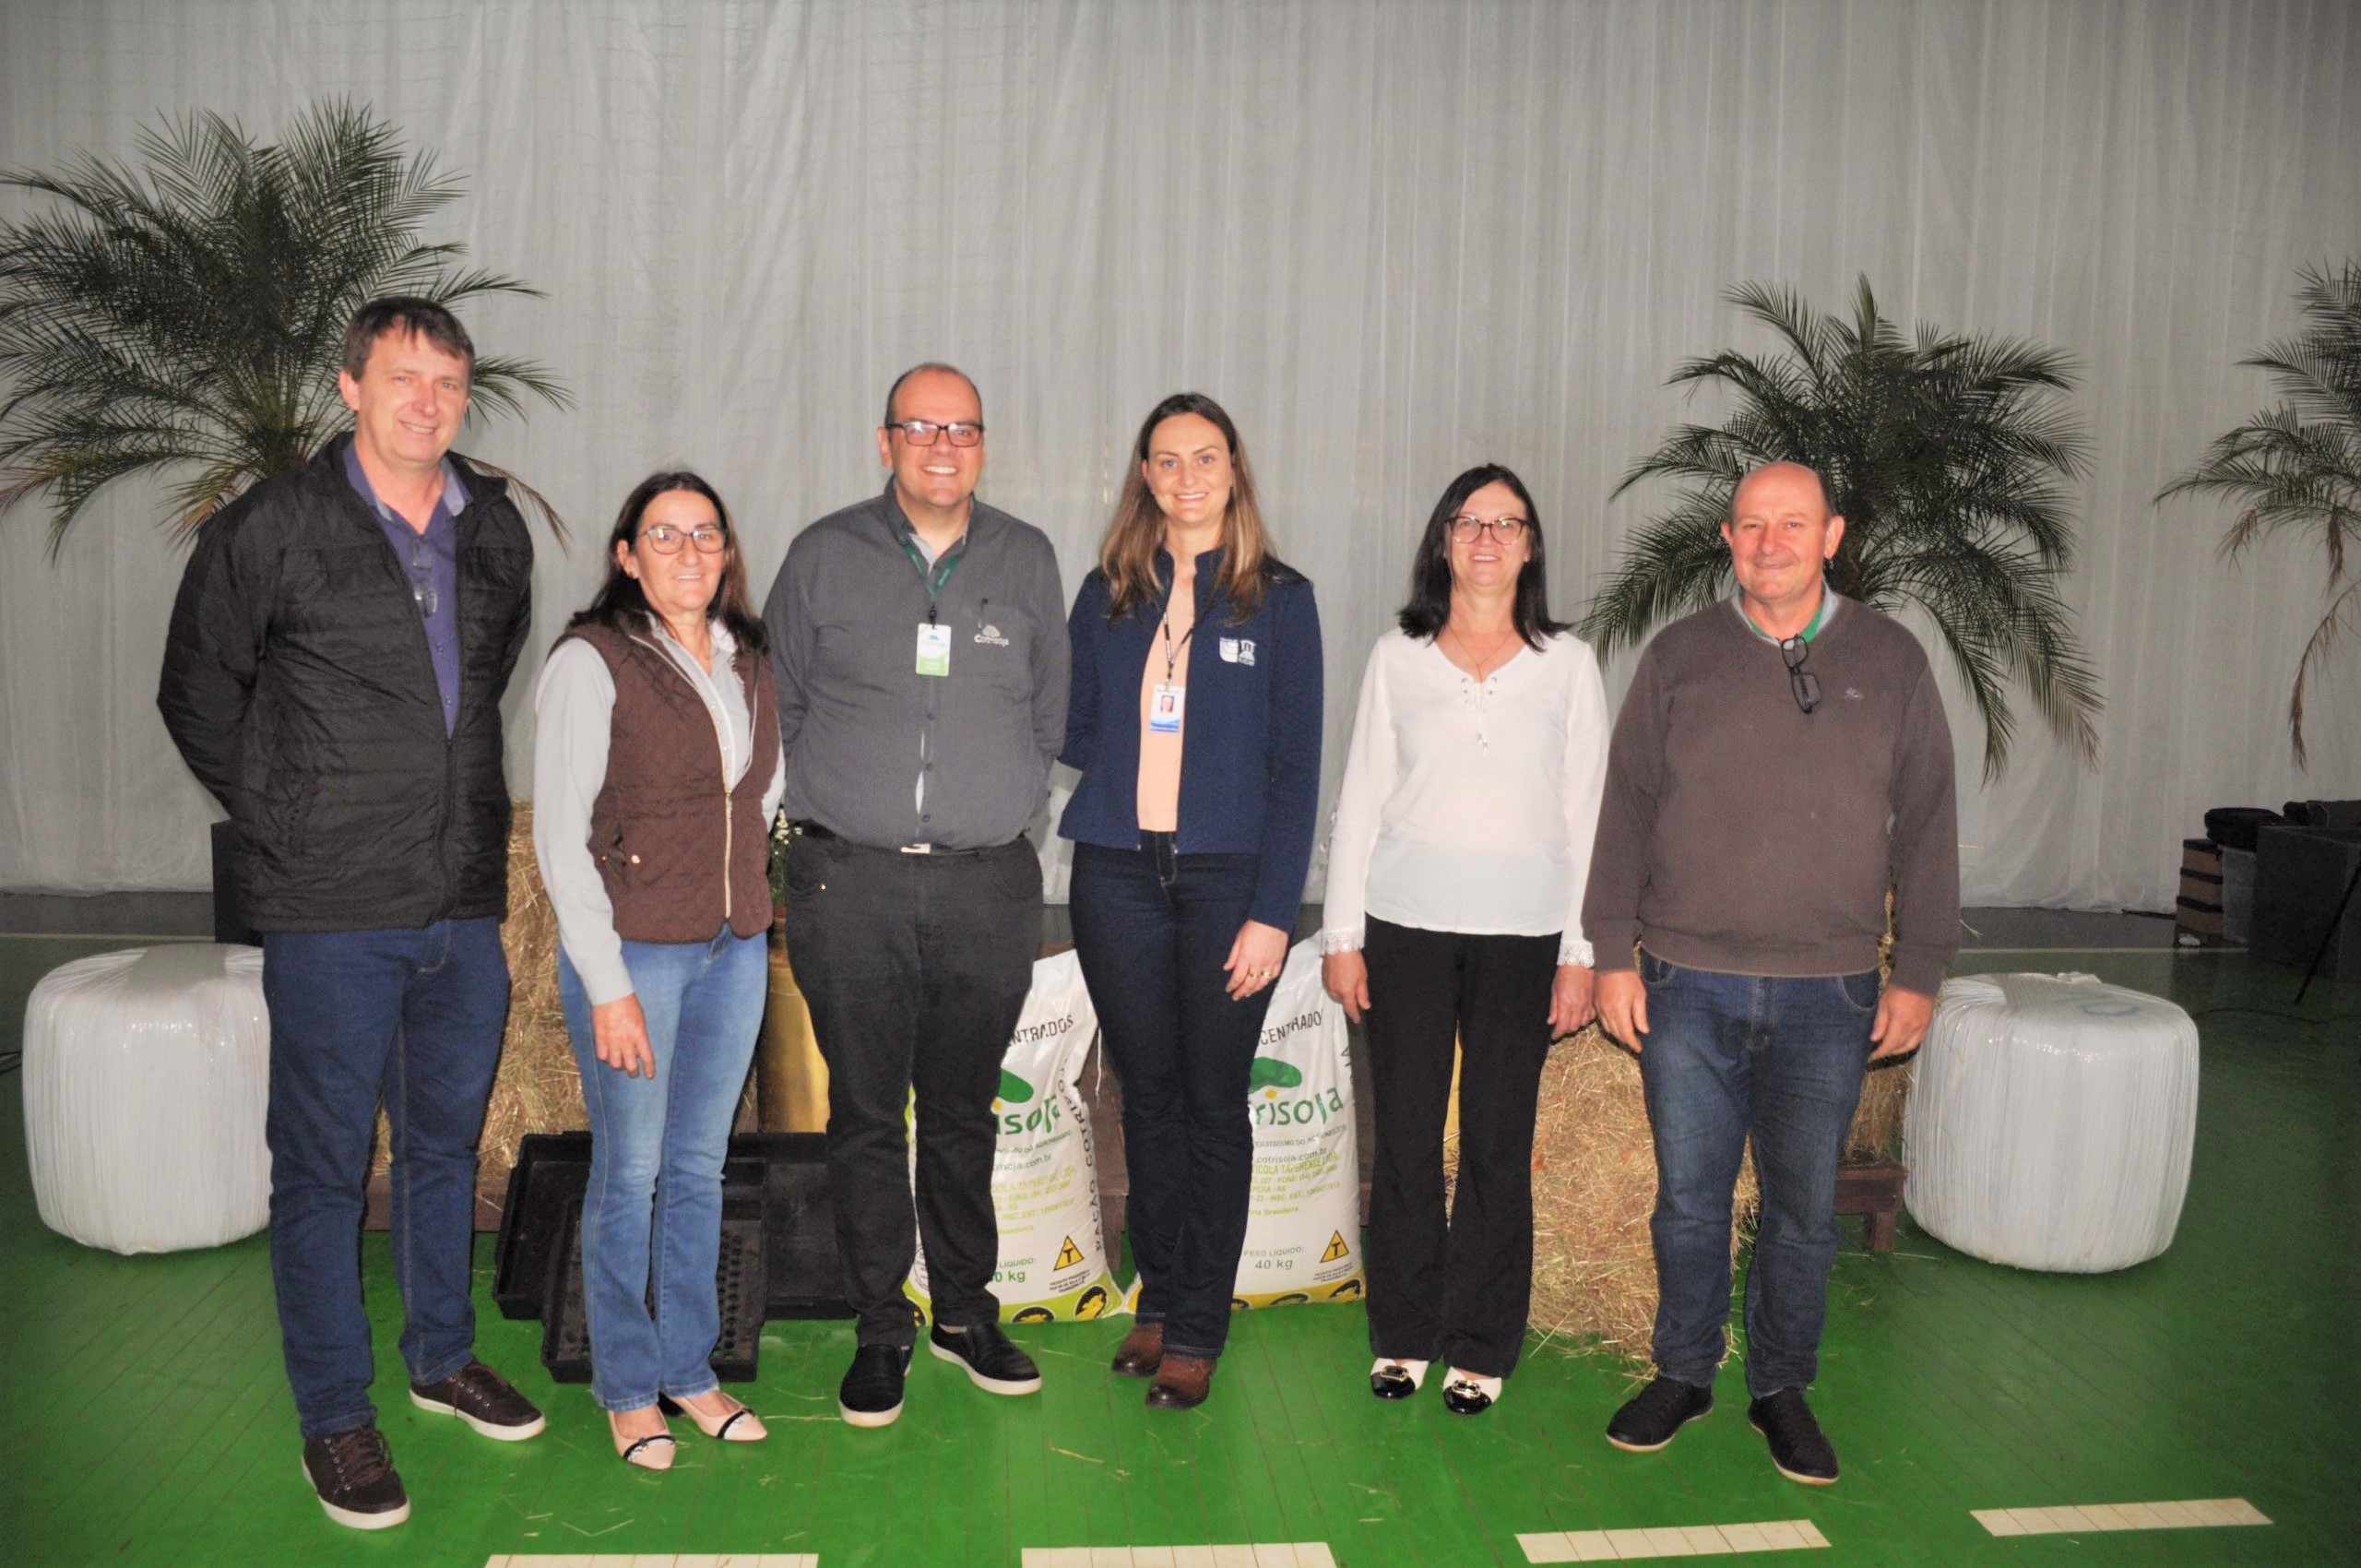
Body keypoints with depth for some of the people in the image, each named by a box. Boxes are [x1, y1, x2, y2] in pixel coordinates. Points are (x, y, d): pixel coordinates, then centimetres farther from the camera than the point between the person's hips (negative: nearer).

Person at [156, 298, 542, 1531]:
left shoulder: (497, 529, 7)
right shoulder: (271, 528, -6)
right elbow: (196, 692, 4)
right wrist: (283, 818, 4)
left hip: (465, 899, 5)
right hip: (331, 913, -4)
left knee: (448, 1140, 17)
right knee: (323, 1163, 5)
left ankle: (443, 1357, 35)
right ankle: (335, 1416, 19)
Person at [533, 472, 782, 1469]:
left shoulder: (748, 662, 8)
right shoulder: (590, 661, -10)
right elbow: (560, 834, -12)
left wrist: (743, 891, 11)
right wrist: (606, 985, -15)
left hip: (735, 948, 5)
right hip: (632, 950, -5)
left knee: (701, 1165, 14)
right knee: (630, 1172, 5)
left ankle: (690, 1368, 28)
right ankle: (626, 1387, 23)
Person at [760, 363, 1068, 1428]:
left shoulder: (1026, 560, 9)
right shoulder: (825, 555, 5)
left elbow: (1049, 712, 14)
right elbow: (782, 706, 10)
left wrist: (1002, 812, 10)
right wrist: (836, 809, 7)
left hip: (989, 885, 1)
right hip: (850, 881, -1)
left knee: (963, 1111, 11)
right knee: (866, 1113, 5)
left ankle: (964, 1311, 27)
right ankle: (881, 1329, 19)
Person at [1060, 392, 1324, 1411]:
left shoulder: (1279, 600, 1)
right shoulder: (1107, 595, 9)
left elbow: (1296, 767, -3)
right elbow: (1073, 731, 12)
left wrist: (1272, 911, -9)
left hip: (1229, 878, -2)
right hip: (1119, 876, 3)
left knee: (1214, 1104, 4)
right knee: (1146, 1095, 11)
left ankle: (1197, 1329, 16)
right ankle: (1159, 1299, 27)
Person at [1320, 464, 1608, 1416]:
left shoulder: (1568, 664, 6)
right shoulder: (1397, 658, 6)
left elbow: (1587, 816, 5)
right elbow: (1359, 803, 7)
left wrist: (1580, 955, 1)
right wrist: (1342, 934, 2)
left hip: (1522, 935, 0)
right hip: (1406, 927, 0)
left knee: (1499, 1143, 4)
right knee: (1405, 1137, 5)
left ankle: (1481, 1347, 19)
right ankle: (1403, 1336, 21)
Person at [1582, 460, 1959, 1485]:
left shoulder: (1891, 661, 4)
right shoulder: (1678, 657, 4)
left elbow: (1926, 825, 7)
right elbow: (1626, 810, 5)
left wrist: (1919, 974, 4)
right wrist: (1614, 953, 0)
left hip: (1829, 995, 0)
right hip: (1687, 986, 0)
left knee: (1804, 1208, 10)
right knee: (1689, 1197, 10)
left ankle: (1781, 1389, 28)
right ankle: (1683, 1374, 28)